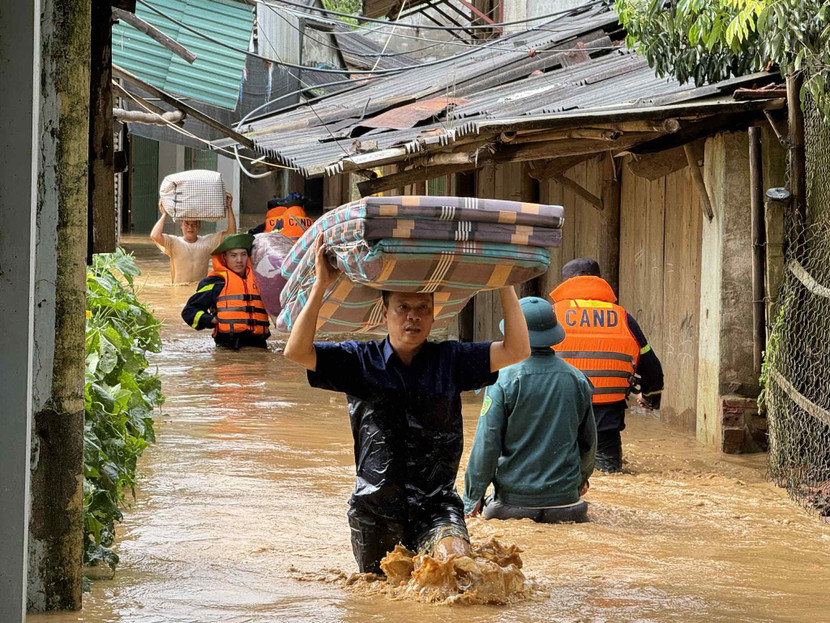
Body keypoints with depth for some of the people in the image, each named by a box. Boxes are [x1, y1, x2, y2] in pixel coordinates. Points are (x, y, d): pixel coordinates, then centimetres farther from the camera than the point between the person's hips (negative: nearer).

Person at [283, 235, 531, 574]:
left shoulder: (450, 360, 2)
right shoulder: (360, 361, 0)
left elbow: (517, 350, -6)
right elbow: (297, 351, -12)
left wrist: (506, 285, -9)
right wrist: (321, 285, -18)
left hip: (436, 505, -1)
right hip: (375, 508, 1)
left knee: (455, 559, -28)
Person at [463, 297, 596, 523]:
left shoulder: (504, 379, -11)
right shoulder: (577, 379, 3)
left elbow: (487, 442, -10)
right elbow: (589, 439, 15)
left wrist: (473, 498, -2)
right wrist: (582, 476, 34)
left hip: (517, 496, -3)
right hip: (565, 494, 3)